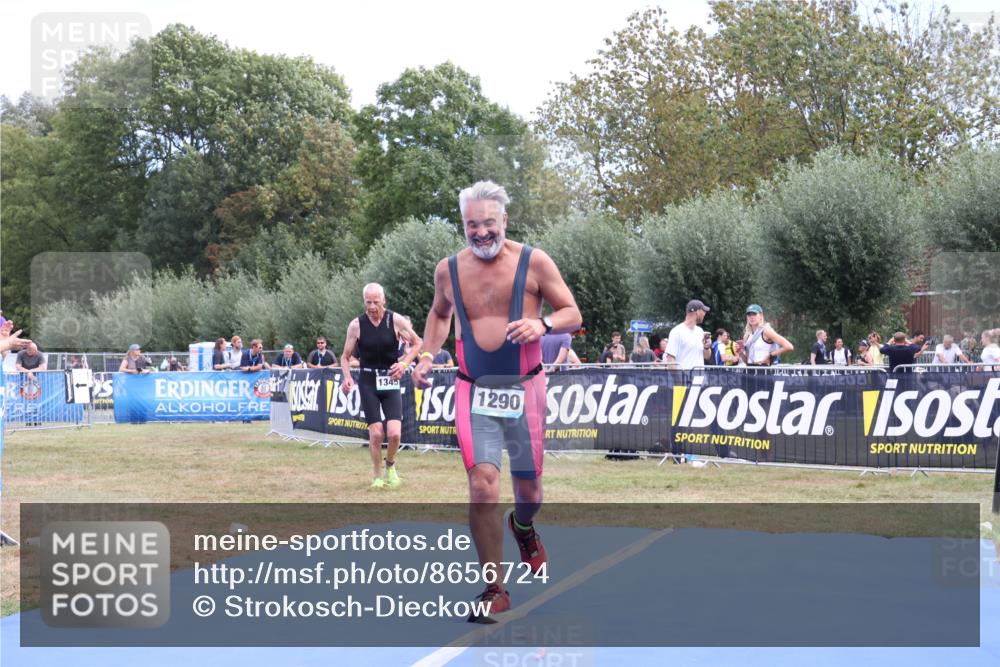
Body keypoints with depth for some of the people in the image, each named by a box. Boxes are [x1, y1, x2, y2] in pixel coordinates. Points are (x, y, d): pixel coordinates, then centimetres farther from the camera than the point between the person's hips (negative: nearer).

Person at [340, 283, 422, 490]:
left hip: (390, 381, 0)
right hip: (368, 381, 0)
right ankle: (378, 476, 15)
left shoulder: (396, 321, -6)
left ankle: (390, 465, 19)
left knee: (394, 433, -12)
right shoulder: (356, 325, -4)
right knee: (376, 434, -7)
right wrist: (347, 377, -13)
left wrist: (404, 363, -9)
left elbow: (417, 343, 7)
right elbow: (345, 356, 5)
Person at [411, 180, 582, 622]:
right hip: (473, 392, 1)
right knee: (482, 486, -14)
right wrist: (427, 355, 9)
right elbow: (439, 313, 24)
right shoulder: (448, 270, 3)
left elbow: (573, 315, -1)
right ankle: (494, 590, -5)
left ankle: (523, 527, 49)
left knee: (529, 489, 11)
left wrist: (543, 324, -22)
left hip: (524, 389, -1)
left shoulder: (533, 262, -5)